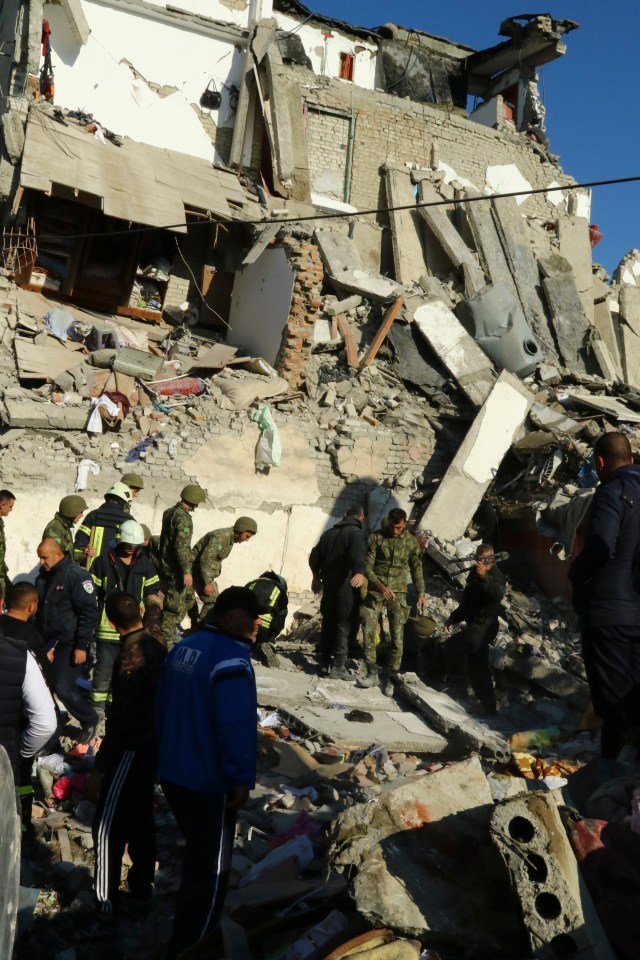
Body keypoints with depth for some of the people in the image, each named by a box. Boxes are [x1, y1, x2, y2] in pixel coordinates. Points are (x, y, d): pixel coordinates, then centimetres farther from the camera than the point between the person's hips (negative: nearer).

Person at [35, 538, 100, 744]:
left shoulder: (77, 576, -15)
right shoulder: (43, 577, 8)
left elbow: (89, 613, -17)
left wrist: (82, 646, -20)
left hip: (70, 643, -7)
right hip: (48, 641, 7)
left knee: (63, 688, -11)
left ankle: (89, 721, 12)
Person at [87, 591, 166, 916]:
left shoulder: (130, 658, -25)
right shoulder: (157, 647, -1)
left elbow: (119, 721, -23)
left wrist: (98, 768, -17)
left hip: (131, 749, -8)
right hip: (153, 744, 8)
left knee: (108, 824, 2)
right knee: (140, 816, 20)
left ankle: (105, 898, 9)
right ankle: (142, 884, 32)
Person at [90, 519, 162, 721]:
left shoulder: (145, 564, 6)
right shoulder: (104, 562, -1)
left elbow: (153, 596, 11)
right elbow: (92, 593, 5)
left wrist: (154, 623, 4)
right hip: (108, 626, -2)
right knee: (105, 666, -1)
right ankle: (98, 702, 13)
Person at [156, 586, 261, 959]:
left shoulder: (184, 647, 8)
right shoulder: (231, 659, -21)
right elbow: (235, 725, -27)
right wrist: (242, 778, -18)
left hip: (174, 773, 10)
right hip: (209, 781, -9)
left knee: (197, 858, 25)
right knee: (210, 871, 5)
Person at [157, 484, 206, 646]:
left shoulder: (169, 512, 10)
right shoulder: (183, 518, -19)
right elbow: (181, 546, -26)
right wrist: (186, 571, -27)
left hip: (166, 564, 10)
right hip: (176, 569, -9)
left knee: (188, 598, 19)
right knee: (175, 604, -2)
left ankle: (171, 630, 24)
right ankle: (166, 639, 2)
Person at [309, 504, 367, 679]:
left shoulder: (329, 532, 13)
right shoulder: (356, 533, -9)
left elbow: (315, 555, 19)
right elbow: (357, 552, -31)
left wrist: (316, 575, 35)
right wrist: (359, 572, -48)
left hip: (329, 584, 7)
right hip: (347, 585, -7)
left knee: (328, 622, 17)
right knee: (345, 625, -3)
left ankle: (324, 661, 24)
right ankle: (338, 666, -6)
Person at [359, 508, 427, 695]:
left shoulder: (411, 542, 2)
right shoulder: (376, 537, -3)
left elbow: (416, 569, 12)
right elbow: (367, 566, -5)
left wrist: (421, 593, 6)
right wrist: (380, 585, -18)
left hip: (398, 592, 1)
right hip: (375, 590, -1)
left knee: (397, 636, -2)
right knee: (368, 631, -6)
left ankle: (391, 677, 7)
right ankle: (372, 672, 5)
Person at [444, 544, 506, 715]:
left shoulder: (496, 576, -13)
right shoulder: (474, 574, 14)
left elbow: (497, 595, -36)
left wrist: (484, 578, -50)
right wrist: (454, 618, 23)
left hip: (485, 626, -9)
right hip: (475, 625, 9)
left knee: (453, 645, -26)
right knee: (477, 667, 13)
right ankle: (488, 707, 21)